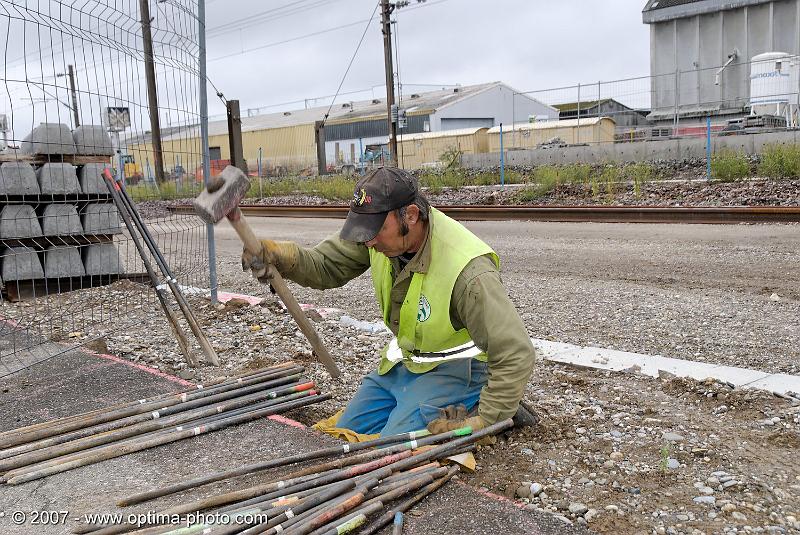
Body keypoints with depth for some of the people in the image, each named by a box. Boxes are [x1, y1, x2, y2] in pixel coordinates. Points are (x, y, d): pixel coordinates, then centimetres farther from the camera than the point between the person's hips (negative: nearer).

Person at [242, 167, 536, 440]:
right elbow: (326, 266, -6)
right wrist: (279, 256, -26)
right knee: (347, 433, 13)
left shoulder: (467, 272, -35)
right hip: (404, 360, 7)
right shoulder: (384, 230, -15)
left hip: (453, 369, -7)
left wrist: (483, 422, -25)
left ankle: (470, 412, 2)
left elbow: (516, 355, -31)